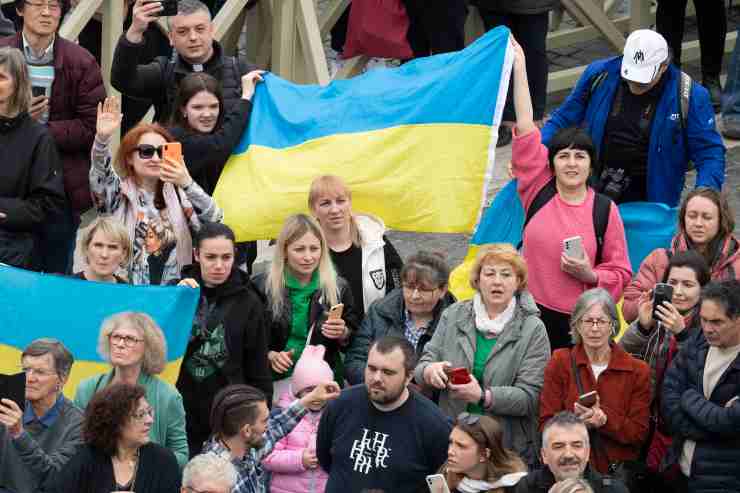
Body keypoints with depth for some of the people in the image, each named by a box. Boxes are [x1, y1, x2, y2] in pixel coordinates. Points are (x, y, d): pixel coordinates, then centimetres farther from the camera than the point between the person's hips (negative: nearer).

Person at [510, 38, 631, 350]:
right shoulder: (539, 192, 2)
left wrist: (590, 275, -13)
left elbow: (621, 274, 8)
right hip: (533, 312, 1)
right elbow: (526, 130, 0)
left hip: (581, 321, -1)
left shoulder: (605, 210, 1)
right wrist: (519, 68, -1)